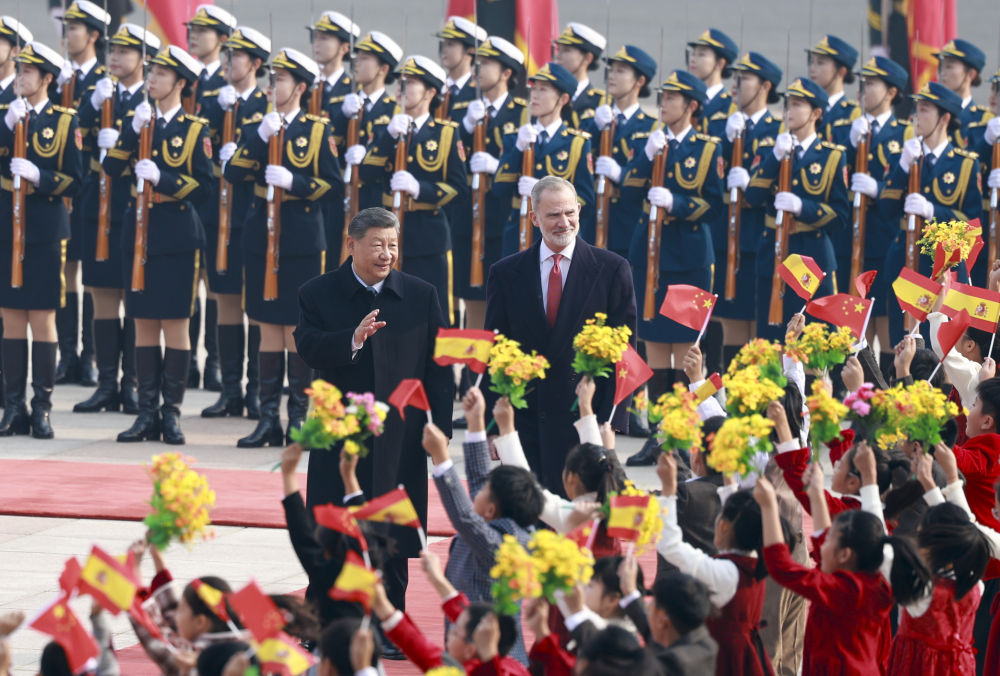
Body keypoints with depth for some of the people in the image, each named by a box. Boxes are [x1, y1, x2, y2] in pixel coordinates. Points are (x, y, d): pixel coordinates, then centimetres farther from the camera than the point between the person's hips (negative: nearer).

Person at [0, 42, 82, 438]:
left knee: (42, 319, -1)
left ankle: (42, 408, 4)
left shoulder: (65, 121, 0)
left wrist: (38, 175, -18)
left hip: (46, 230, -3)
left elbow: (74, 182, -3)